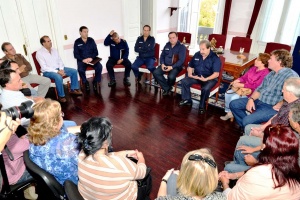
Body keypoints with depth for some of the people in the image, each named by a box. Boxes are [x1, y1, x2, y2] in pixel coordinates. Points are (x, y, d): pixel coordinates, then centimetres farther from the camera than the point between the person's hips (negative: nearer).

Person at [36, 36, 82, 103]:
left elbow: (60, 61, 10)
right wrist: (57, 72, -24)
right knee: (58, 77, -37)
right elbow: (44, 68, -18)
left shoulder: (54, 50, 8)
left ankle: (73, 89, 5)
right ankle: (61, 96, -21)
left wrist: (61, 69, -10)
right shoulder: (39, 53, -12)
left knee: (74, 71, -7)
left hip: (58, 69, 7)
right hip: (48, 71, -7)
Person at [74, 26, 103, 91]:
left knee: (99, 67, -27)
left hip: (92, 59, 2)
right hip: (82, 60, -1)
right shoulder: (77, 42, 2)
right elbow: (76, 54, -2)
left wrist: (91, 58, -16)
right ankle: (85, 83, -4)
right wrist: (83, 60, -20)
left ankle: (95, 81, -4)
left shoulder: (91, 40, 7)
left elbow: (96, 52, 3)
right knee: (80, 69, -32)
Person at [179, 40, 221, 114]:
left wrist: (206, 79, -33)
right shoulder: (197, 55, 4)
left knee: (205, 88, -35)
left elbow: (216, 74, -18)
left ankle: (202, 105, -9)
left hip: (210, 78, -5)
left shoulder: (215, 58, -12)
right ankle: (187, 100, 2)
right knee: (184, 81, -15)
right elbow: (190, 66, 13)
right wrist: (190, 74, -9)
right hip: (196, 76, 5)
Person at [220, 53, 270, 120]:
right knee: (227, 93, -5)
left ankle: (232, 113, 1)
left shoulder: (265, 73, -19)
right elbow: (244, 77, 11)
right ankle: (228, 112, 2)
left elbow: (255, 86, -25)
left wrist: (240, 85, -26)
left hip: (251, 92, -9)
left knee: (234, 98, -24)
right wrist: (237, 81, -10)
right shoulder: (254, 68, 7)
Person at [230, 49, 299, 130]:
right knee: (233, 104, 3)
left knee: (247, 120, -27)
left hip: (271, 107, -9)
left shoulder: (291, 75, -17)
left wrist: (278, 106, -21)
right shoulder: (271, 73, 13)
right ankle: (245, 127, 8)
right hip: (258, 101, 9)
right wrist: (251, 99, -1)